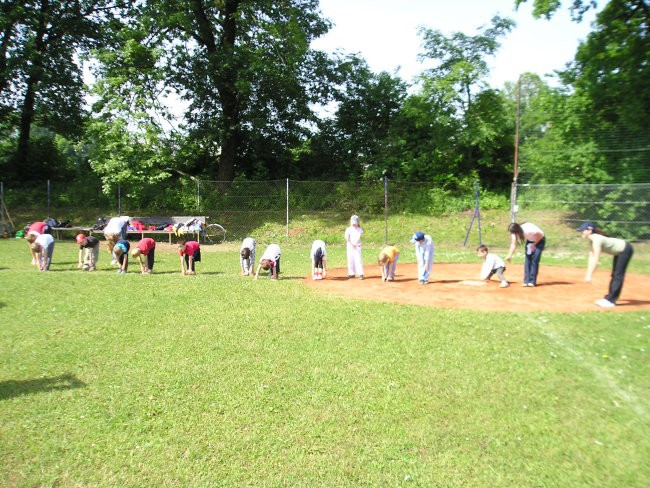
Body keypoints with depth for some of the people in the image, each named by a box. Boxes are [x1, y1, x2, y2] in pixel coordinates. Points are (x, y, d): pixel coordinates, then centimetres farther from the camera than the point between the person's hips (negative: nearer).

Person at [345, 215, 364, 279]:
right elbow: (347, 238, -4)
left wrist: (355, 244, -21)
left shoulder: (359, 229, 5)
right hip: (350, 246, 1)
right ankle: (352, 274, 7)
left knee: (358, 259, -8)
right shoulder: (348, 229, 6)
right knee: (350, 259, 1)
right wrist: (352, 244, -16)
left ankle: (360, 274, -9)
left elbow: (359, 237, -7)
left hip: (357, 246, -1)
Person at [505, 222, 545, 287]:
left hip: (539, 240, -5)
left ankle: (532, 281, -7)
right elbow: (513, 245, -16)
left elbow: (541, 235, -23)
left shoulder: (529, 230, -39)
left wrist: (534, 244, -20)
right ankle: (526, 281, -1)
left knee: (535, 260, -12)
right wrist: (509, 255, -25)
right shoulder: (515, 233, -21)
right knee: (527, 260, -3)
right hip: (530, 241, 5)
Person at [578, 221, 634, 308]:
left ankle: (610, 300, -5)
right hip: (619, 251, 10)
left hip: (625, 250, -10)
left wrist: (589, 276, -32)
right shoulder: (592, 240, -3)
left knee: (618, 276, -8)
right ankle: (609, 298, 22)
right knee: (614, 275, 14)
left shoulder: (597, 240, -31)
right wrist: (588, 275, -3)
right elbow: (591, 258, -1)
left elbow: (596, 260, -33)